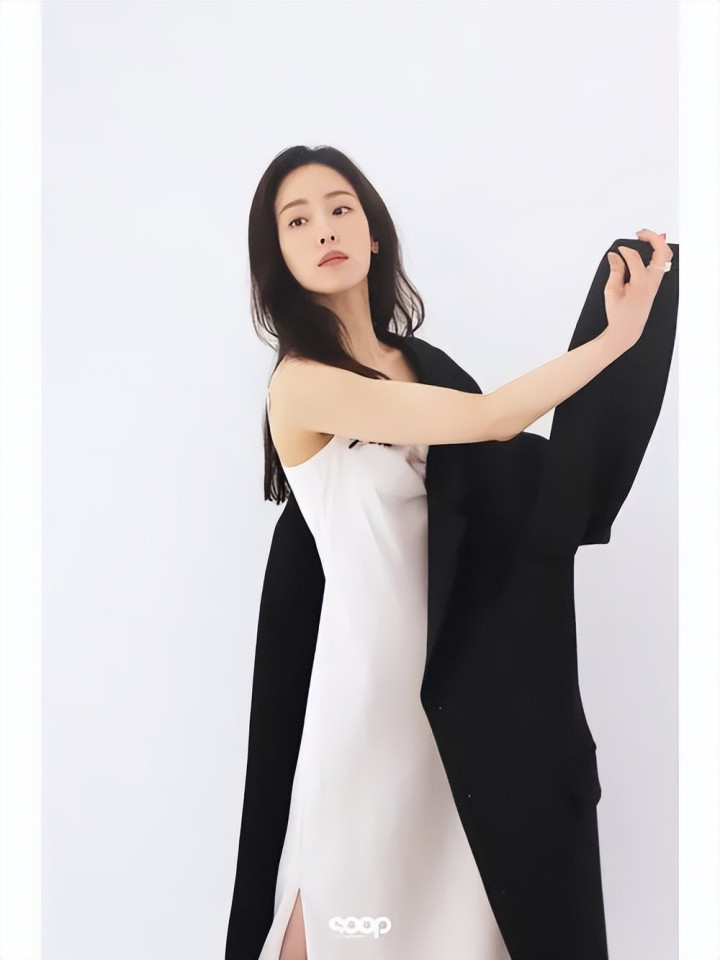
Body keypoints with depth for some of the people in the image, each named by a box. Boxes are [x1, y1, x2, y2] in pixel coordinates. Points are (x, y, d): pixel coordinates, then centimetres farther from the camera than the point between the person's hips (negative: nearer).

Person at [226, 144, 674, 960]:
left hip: (454, 654, 6)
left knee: (452, 892, 17)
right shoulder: (300, 384, -15)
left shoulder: (414, 365, 7)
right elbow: (486, 418, -20)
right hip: (373, 663, -6)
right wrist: (621, 333, -16)